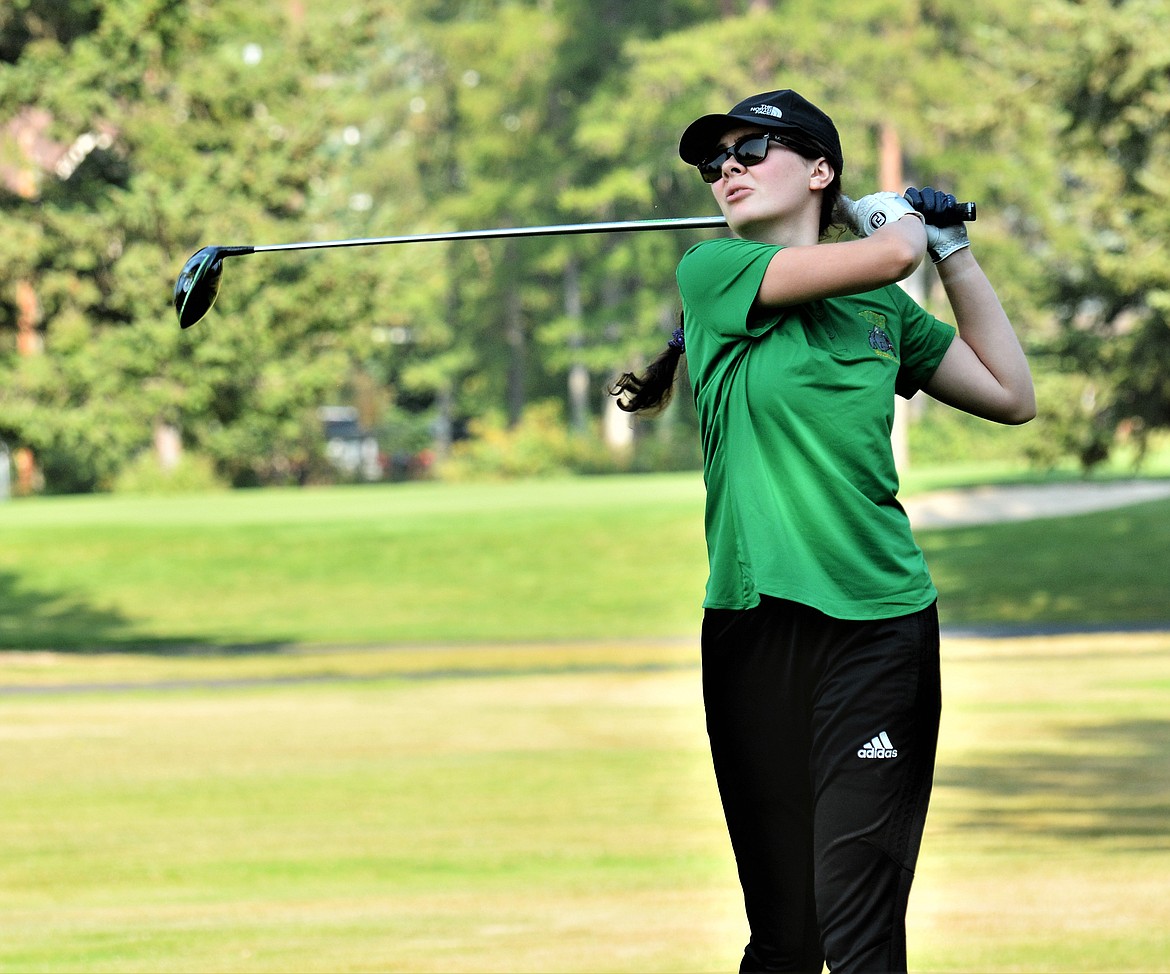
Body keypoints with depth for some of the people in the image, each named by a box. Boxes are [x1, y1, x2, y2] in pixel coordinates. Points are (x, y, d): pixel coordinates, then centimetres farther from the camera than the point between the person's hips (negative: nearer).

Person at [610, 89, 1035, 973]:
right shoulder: (715, 270, 1)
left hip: (881, 624, 1)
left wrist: (955, 253, 19)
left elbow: (1012, 394, 19)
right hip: (760, 626, -1)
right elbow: (890, 256, -11)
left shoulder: (885, 307, 14)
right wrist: (897, 221, 11)